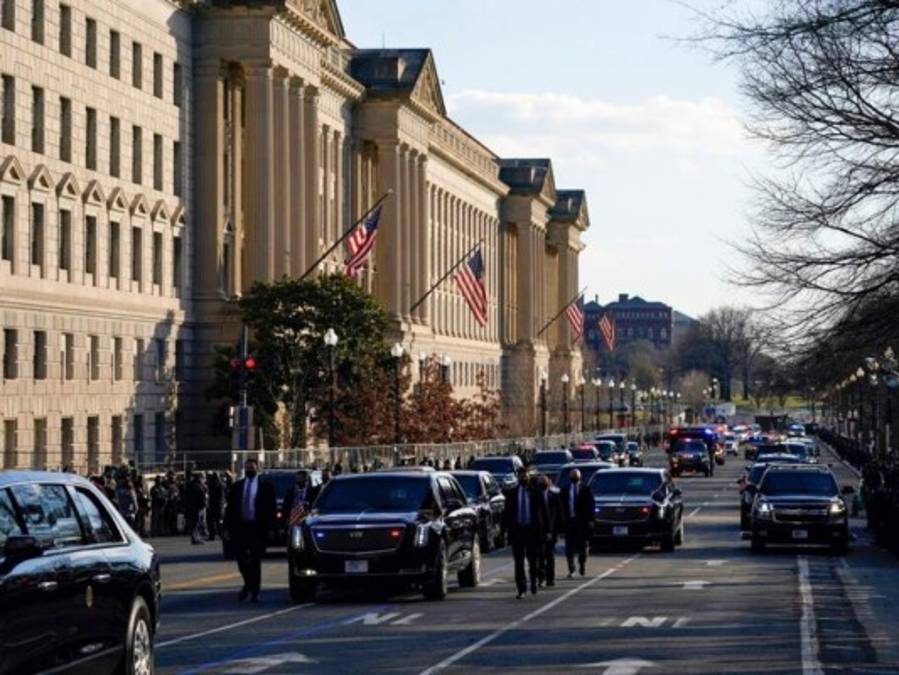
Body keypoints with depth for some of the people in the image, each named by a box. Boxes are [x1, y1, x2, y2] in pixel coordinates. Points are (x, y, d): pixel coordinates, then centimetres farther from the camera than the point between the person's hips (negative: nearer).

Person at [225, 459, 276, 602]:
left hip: (258, 528, -2)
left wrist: (269, 527, -7)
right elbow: (230, 508, 8)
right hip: (240, 527, 2)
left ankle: (255, 591, 10)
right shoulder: (236, 487, 9)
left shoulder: (266, 486, 2)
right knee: (241, 558, -1)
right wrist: (229, 527, 0)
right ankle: (248, 583, 23)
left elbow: (271, 508, 0)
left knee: (256, 561, 2)